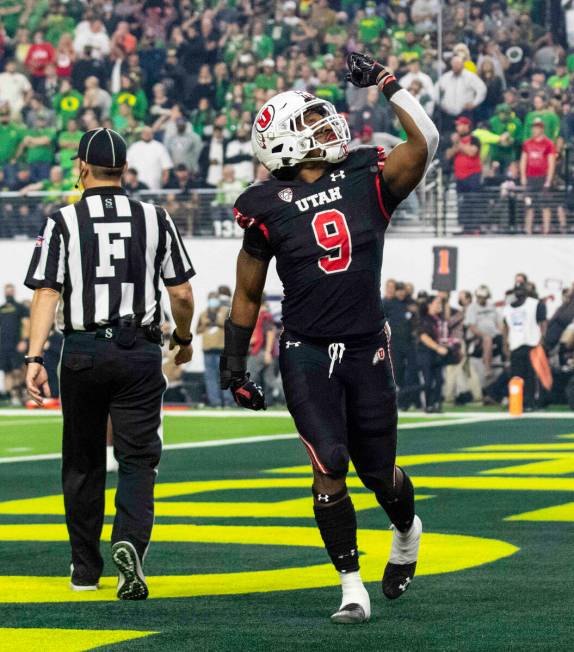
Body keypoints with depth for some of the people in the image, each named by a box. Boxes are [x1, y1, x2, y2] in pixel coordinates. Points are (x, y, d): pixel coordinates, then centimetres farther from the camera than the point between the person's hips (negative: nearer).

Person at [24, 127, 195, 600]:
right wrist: (184, 339, 22)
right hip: (139, 352, 0)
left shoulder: (64, 222, -1)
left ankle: (86, 567, 19)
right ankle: (131, 541, -24)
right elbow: (182, 294, 4)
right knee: (138, 459, 2)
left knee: (83, 462, 13)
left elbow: (47, 294, -9)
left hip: (83, 351, 0)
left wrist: (35, 357, -11)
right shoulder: (155, 219, 3)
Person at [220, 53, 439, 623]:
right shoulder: (268, 207, -3)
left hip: (367, 351, 2)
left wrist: (385, 82, -11)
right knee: (329, 466, -14)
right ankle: (352, 586, -2)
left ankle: (406, 531, 45)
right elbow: (248, 294, 7)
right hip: (306, 355, -2)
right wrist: (234, 365, 7)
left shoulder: (367, 180, 1)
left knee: (379, 474, 11)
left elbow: (425, 143, -16)